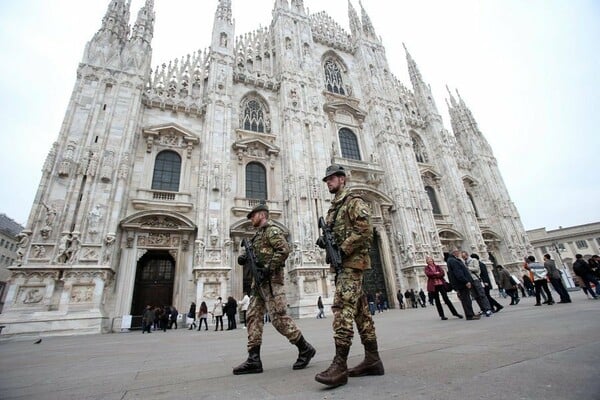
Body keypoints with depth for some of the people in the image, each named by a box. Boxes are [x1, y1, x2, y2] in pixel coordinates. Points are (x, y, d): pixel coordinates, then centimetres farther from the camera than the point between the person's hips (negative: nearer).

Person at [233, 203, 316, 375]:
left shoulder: (272, 230, -7)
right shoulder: (259, 234, 22)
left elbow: (284, 249, -21)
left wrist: (268, 268, -23)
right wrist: (245, 258, 4)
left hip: (270, 281, -10)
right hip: (259, 283, 10)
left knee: (279, 318, -8)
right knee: (253, 316, 5)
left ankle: (305, 349, 7)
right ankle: (254, 359, 10)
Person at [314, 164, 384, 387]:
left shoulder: (353, 201, -4)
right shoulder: (333, 207, 22)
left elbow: (364, 230, -16)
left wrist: (342, 250, -19)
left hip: (352, 260, -9)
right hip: (343, 262, 9)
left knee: (342, 306, -16)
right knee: (360, 309, 9)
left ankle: (340, 365, -14)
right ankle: (372, 359, 17)